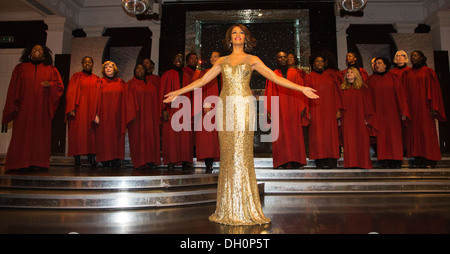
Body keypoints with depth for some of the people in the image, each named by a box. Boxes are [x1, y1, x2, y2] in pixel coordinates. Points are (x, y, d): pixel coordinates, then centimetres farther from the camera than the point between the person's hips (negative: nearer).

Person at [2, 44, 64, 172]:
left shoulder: (50, 69, 14)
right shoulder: (20, 68, 16)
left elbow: (60, 86, 8)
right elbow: (13, 88, 11)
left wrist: (50, 84, -14)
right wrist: (14, 105, 1)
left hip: (42, 108, 0)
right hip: (23, 108, 1)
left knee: (40, 135, -4)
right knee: (22, 134, -5)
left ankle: (37, 162, -2)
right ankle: (21, 163, -3)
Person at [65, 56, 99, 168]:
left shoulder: (96, 79, 15)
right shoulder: (76, 77, 8)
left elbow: (99, 95, 13)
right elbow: (71, 93, 1)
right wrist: (72, 108, -11)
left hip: (92, 110, 2)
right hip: (79, 110, -2)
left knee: (92, 132, -3)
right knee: (78, 132, -5)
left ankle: (91, 156, -2)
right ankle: (77, 158, -2)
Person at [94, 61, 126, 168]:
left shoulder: (121, 83, 11)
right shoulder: (100, 82, 6)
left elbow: (124, 100, 12)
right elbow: (97, 98, 1)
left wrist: (124, 115, 3)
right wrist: (96, 114, -9)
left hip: (117, 115, 2)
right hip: (104, 115, -1)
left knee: (117, 136, -1)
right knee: (104, 136, -4)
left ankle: (116, 160, 3)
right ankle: (106, 160, 2)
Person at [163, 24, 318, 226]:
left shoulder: (252, 60, 11)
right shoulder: (222, 61, 18)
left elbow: (275, 78, 5)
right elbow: (202, 80, 18)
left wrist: (302, 88, -3)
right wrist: (179, 92, 16)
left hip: (244, 107, -2)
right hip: (225, 107, 3)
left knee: (242, 153, -6)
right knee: (227, 154, 1)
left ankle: (245, 208, 5)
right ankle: (228, 209, 10)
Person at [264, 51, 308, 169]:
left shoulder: (294, 73, 11)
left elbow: (300, 90, 7)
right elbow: (269, 93, 5)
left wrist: (302, 108, -2)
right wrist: (270, 111, -4)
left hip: (293, 110, 1)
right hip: (279, 110, -1)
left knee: (294, 134, 0)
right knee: (281, 135, -3)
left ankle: (295, 161, 5)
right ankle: (283, 161, 1)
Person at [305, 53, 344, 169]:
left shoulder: (331, 77, 15)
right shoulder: (309, 78, 10)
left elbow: (337, 92, 11)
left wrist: (338, 109, 1)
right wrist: (307, 111, -7)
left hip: (329, 110, 2)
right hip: (316, 110, -2)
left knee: (331, 134, -3)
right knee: (317, 134, -5)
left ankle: (332, 162, -1)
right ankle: (320, 162, -3)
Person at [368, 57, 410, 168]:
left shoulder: (392, 77, 9)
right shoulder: (371, 79, 11)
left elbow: (400, 93, 4)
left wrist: (403, 112, -3)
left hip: (392, 110, 0)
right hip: (378, 112, 0)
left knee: (394, 134, -3)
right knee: (381, 135, -4)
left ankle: (396, 161, 0)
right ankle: (384, 160, -3)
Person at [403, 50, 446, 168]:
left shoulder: (428, 71, 5)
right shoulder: (407, 73, 15)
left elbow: (433, 89, 0)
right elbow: (405, 90, 12)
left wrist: (433, 107, -9)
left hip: (424, 105, -3)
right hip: (412, 106, 3)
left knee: (426, 130, -5)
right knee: (414, 131, -1)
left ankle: (429, 160, -1)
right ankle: (418, 159, 1)